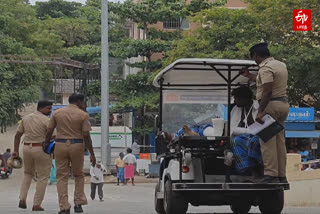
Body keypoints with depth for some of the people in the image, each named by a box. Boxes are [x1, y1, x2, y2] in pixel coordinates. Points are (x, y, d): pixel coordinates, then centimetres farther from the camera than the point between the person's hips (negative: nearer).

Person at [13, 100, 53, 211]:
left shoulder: (26, 118, 9)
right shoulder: (47, 120, -9)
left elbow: (17, 135, 10)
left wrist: (16, 150, 13)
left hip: (27, 148, 6)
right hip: (41, 149, -6)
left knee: (28, 174, 24)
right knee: (42, 178, 4)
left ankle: (22, 199, 10)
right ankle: (36, 204, 2)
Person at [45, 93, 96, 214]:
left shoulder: (57, 113, 4)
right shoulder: (83, 115, -3)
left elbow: (49, 131, 3)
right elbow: (86, 136, -7)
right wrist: (92, 154, -3)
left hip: (60, 145, 1)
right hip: (77, 146, -1)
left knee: (61, 177, 4)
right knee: (78, 175, 17)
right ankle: (78, 203, 10)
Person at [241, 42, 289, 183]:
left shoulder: (266, 68, -12)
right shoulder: (281, 65, 17)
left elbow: (267, 91, -21)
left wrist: (260, 111, -24)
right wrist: (249, 76, 39)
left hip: (271, 104, -10)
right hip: (284, 104, 10)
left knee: (267, 141, -9)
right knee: (280, 141, 10)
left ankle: (271, 174, -14)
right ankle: (281, 175, 10)